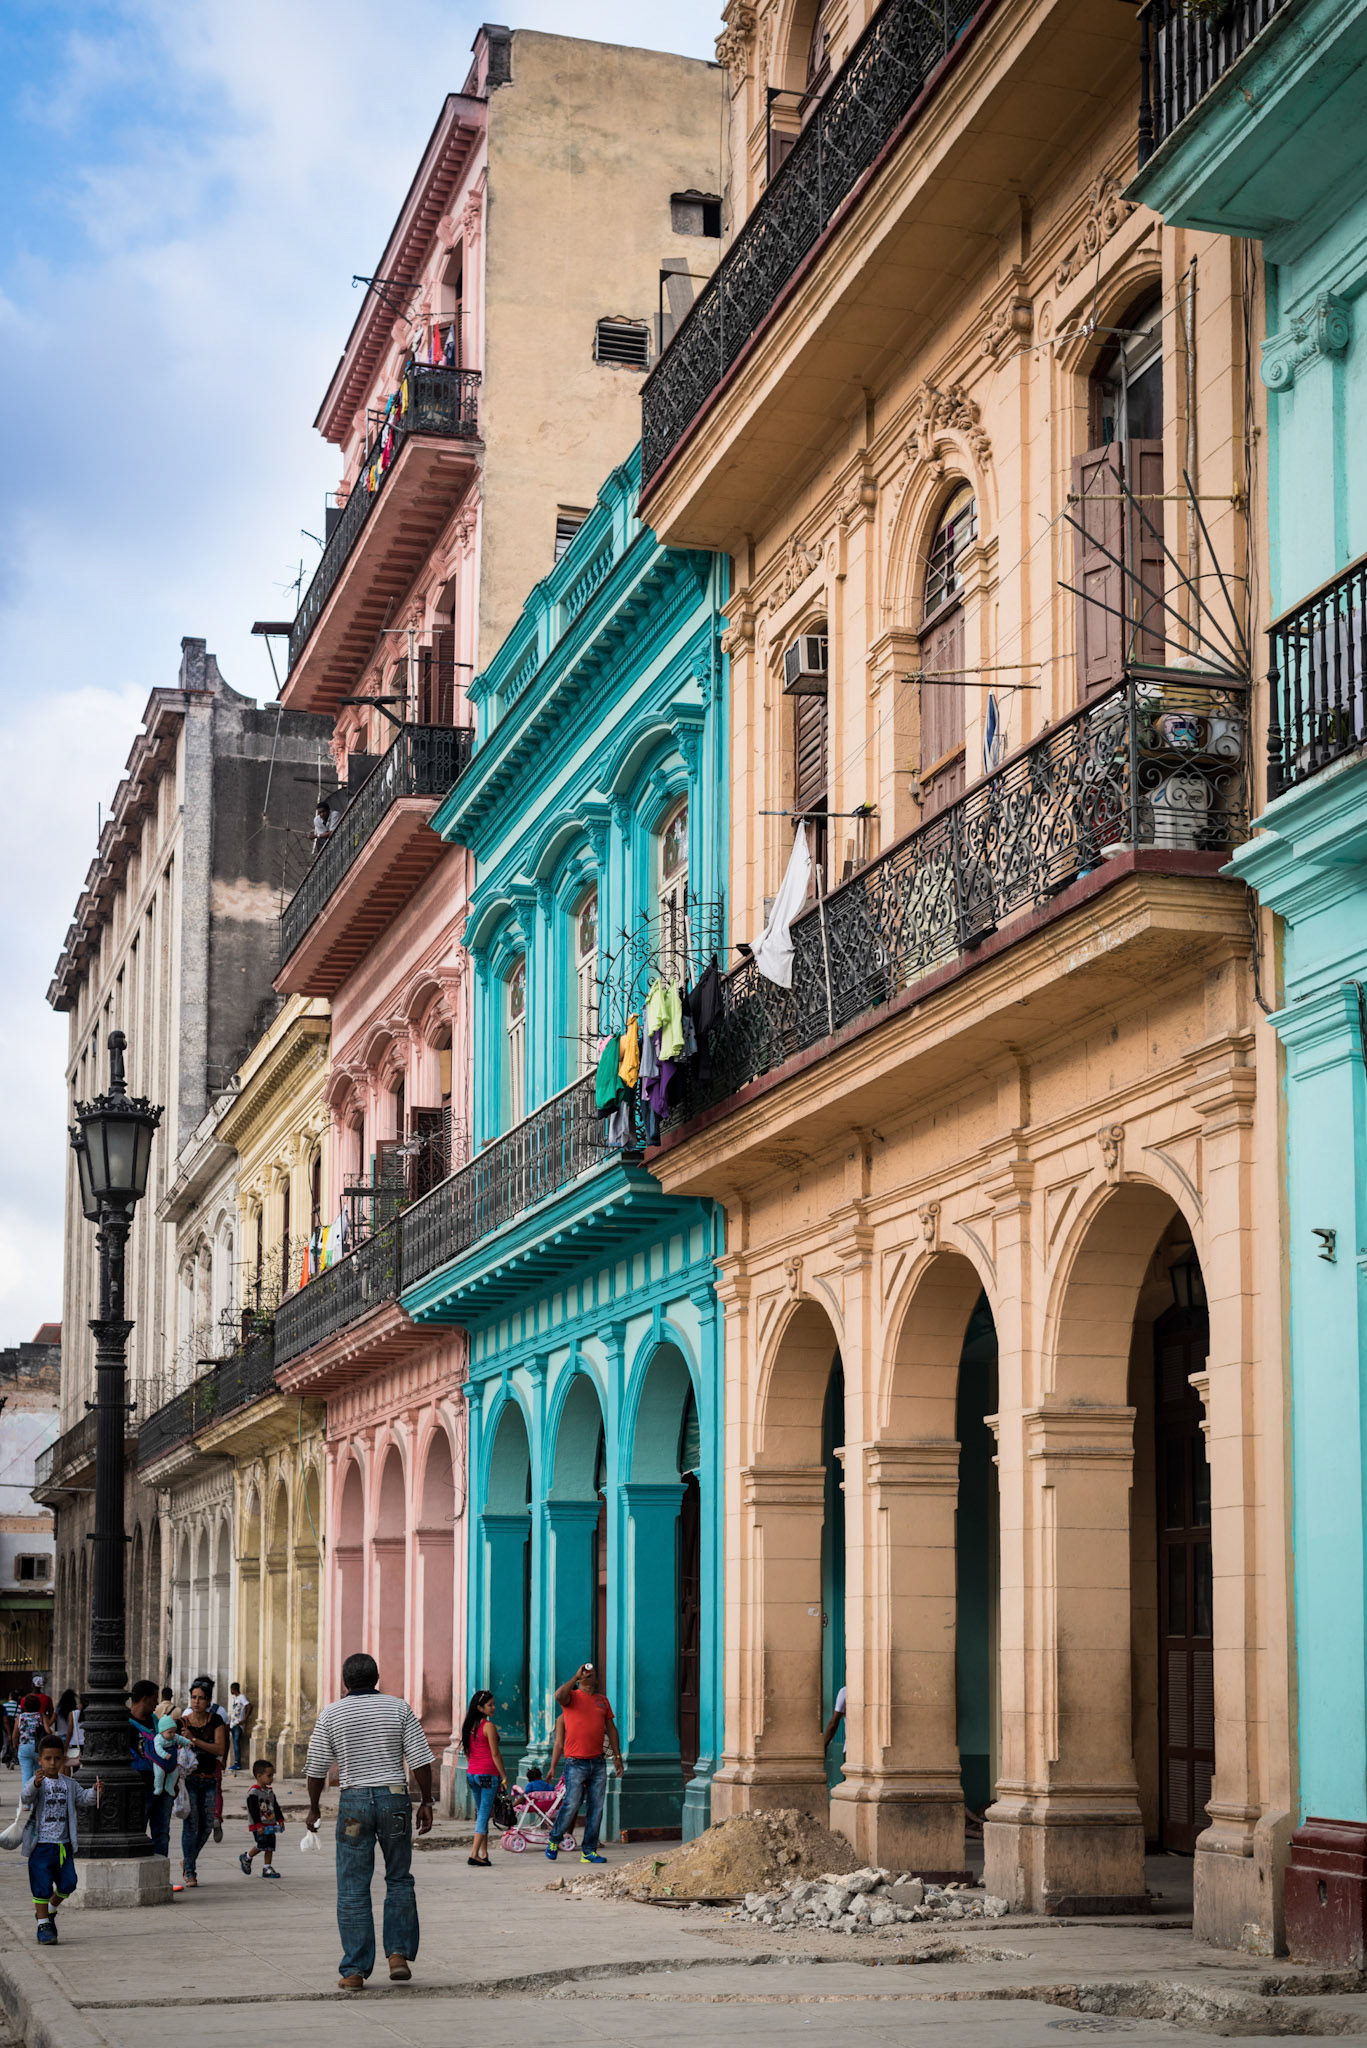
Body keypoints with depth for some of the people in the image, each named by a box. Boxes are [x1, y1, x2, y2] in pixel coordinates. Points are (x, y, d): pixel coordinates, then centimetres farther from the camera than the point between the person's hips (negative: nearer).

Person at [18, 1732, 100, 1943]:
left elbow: (83, 1797, 6)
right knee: (42, 1885, -2)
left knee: (68, 1883, 5)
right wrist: (35, 1784, -47)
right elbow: (25, 1798, -25)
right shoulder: (37, 1782, -8)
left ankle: (50, 1910, 29)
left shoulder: (69, 1784, 10)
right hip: (41, 1844, -5)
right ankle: (43, 1924, 8)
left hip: (64, 1845, 5)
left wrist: (94, 1791, -16)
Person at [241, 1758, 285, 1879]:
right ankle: (246, 1858, 7)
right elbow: (253, 1810, -17)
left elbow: (276, 1807, 21)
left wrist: (280, 1820, 12)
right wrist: (258, 1825, -20)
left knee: (270, 1846, 4)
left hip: (270, 1824, 8)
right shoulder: (254, 1792, -13)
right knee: (261, 1845, -16)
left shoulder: (269, 1792, 14)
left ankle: (267, 1868, 10)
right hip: (258, 1825, -8)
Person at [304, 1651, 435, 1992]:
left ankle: (354, 1971, 3)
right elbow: (420, 1760, -1)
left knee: (353, 1888, 3)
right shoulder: (399, 1709, 3)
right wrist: (426, 1803, 6)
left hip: (353, 1801, -1)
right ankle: (399, 1953, 6)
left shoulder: (330, 1715, 1)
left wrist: (313, 1809, 15)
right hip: (395, 1798, 1)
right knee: (399, 1880, 15)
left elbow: (317, 1769, 3)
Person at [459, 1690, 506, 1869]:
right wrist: (504, 1776, -8)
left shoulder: (468, 1726, 9)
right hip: (488, 1774, -7)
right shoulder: (488, 1726, -13)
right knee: (484, 1813, -4)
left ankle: (484, 1853, 15)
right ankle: (474, 1853, -9)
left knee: (480, 1813, 14)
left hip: (472, 1773, 7)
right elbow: (495, 1754, -13)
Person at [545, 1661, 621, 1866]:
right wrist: (576, 1676, -16)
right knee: (571, 1805, -7)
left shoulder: (602, 1700, 15)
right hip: (576, 1762, -5)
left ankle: (589, 1851, 9)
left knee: (596, 1807, 3)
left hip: (598, 1763, 5)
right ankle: (554, 1840, 15)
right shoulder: (572, 1696, 0)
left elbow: (611, 1727, 18)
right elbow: (559, 1696, -25)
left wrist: (617, 1755, 14)